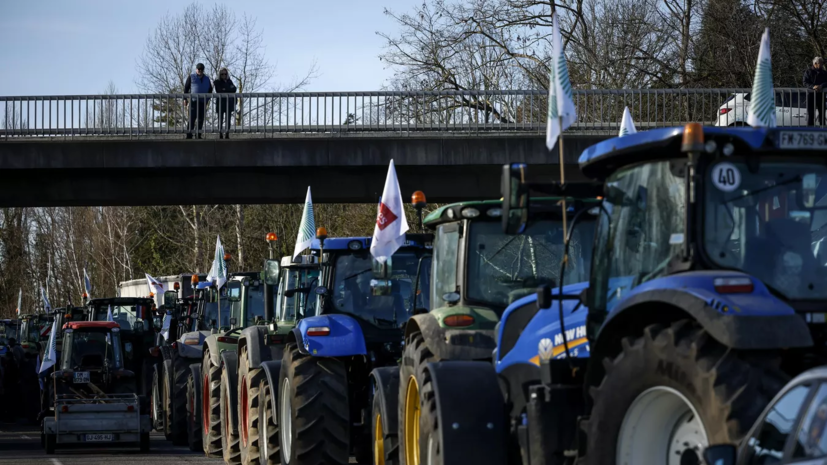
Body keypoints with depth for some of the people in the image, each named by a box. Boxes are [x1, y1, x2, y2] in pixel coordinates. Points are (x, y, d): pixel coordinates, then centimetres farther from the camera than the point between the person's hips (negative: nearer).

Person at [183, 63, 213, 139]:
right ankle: (189, 134, -12)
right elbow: (186, 88, 3)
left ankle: (198, 134, 8)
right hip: (193, 101, -4)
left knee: (201, 118, 3)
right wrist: (185, 99, -4)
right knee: (192, 117, -11)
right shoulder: (191, 77, 4)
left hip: (203, 102, 4)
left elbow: (210, 90, 21)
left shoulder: (206, 79, 14)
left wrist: (207, 99, 9)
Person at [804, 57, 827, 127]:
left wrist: (821, 86, -21)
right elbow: (805, 83, -4)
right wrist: (813, 87, -23)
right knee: (810, 113, -2)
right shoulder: (808, 72, 5)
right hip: (811, 94, -2)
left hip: (821, 95, 2)